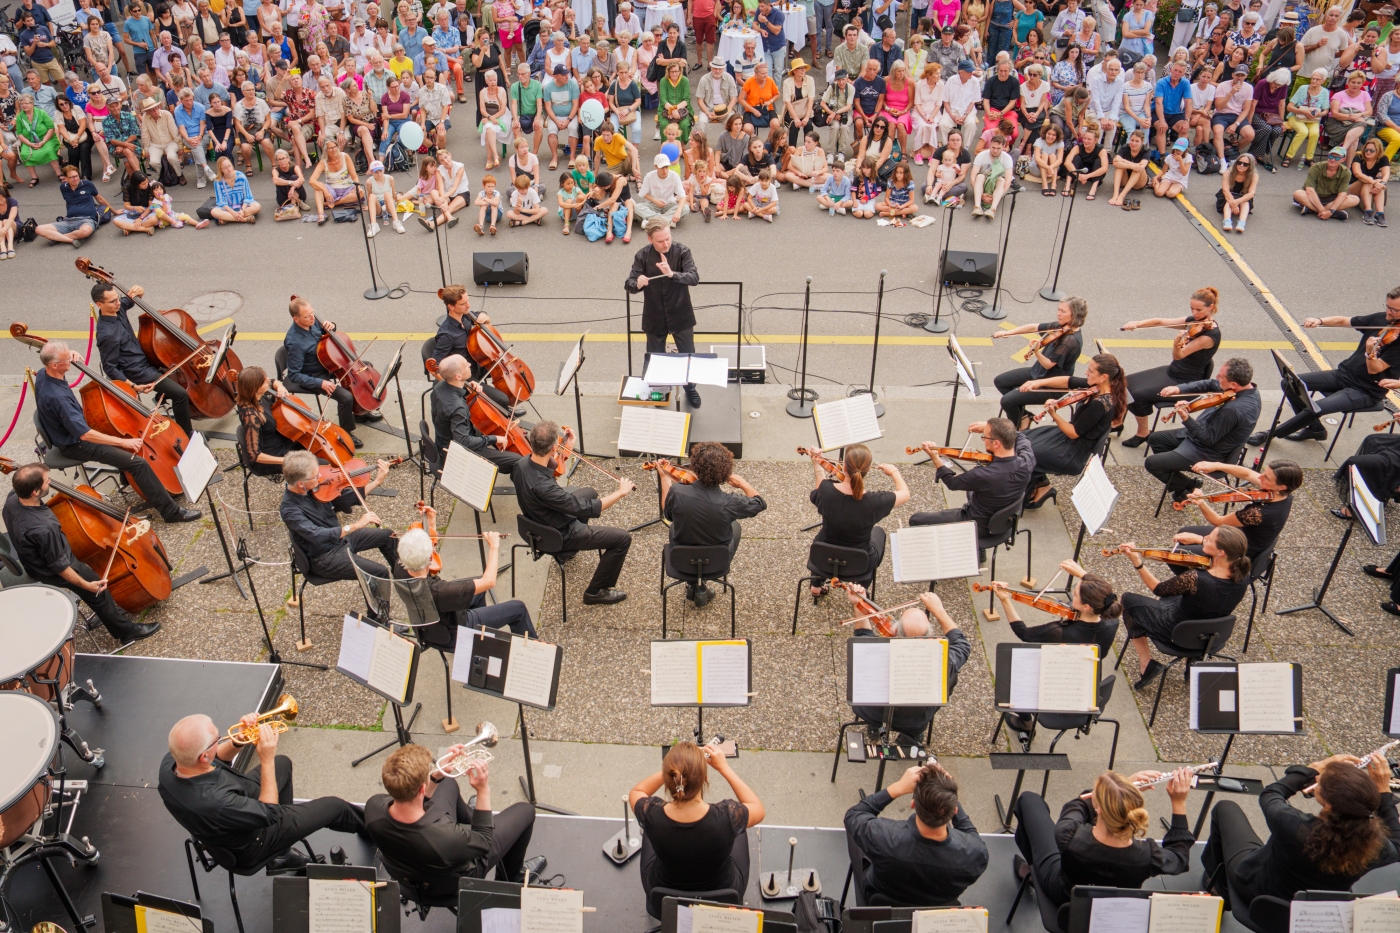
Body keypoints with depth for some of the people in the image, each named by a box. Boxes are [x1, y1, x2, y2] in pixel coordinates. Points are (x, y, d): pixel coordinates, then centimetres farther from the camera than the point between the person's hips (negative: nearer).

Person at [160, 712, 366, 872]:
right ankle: (365, 826, 44)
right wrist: (267, 760, -27)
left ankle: (281, 855, 38)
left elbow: (216, 759, -2)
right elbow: (269, 812, -27)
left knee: (283, 763, 26)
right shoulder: (215, 803, -47)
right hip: (249, 847, -7)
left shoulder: (169, 762, -25)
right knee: (334, 806, 6)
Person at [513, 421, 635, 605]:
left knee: (589, 492, 29)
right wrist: (621, 492, -23)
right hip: (559, 536, -9)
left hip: (539, 523, 9)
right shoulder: (543, 486, -41)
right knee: (623, 538, -5)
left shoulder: (522, 463, -17)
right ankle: (596, 591, 9)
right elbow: (590, 509, -35)